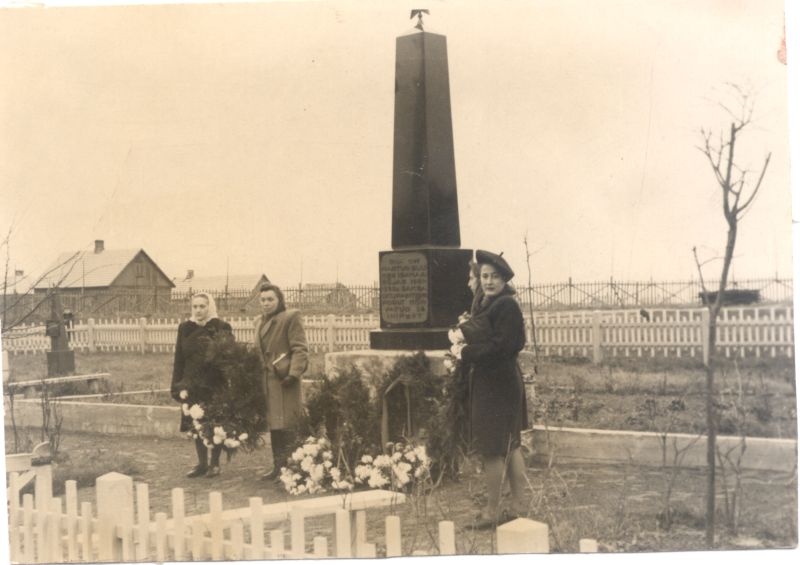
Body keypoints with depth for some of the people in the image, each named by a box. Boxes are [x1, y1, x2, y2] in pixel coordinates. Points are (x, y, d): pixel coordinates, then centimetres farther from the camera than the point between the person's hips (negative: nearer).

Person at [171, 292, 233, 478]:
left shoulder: (222, 328, -5)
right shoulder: (185, 328, 4)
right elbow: (179, 359, 4)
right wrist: (179, 386, -2)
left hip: (215, 385, -3)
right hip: (193, 385, 3)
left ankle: (215, 463, 17)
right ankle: (202, 463, 19)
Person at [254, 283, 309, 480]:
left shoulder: (291, 317, -6)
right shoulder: (260, 321, 18)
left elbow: (300, 349, -12)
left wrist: (294, 373, -21)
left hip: (284, 378, -8)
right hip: (268, 380, 8)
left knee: (287, 426, -8)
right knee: (274, 425, 11)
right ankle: (278, 467, 18)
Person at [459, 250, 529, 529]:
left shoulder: (506, 306, -16)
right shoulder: (483, 303, 11)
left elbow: (501, 346, -21)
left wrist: (466, 354, -14)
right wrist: (463, 333, -1)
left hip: (498, 384, -9)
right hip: (488, 381, 9)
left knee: (492, 448, -1)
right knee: (510, 445, 15)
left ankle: (492, 511, 9)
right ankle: (518, 505, 24)